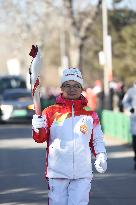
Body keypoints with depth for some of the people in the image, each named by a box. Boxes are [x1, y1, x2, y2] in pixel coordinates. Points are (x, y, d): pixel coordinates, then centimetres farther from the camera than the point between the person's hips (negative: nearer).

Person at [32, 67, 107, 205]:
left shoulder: (90, 114, 10)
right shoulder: (51, 112, 5)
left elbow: (97, 140, 18)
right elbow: (40, 138, -2)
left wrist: (101, 156, 1)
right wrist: (38, 129, -24)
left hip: (82, 174, 1)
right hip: (57, 172, -1)